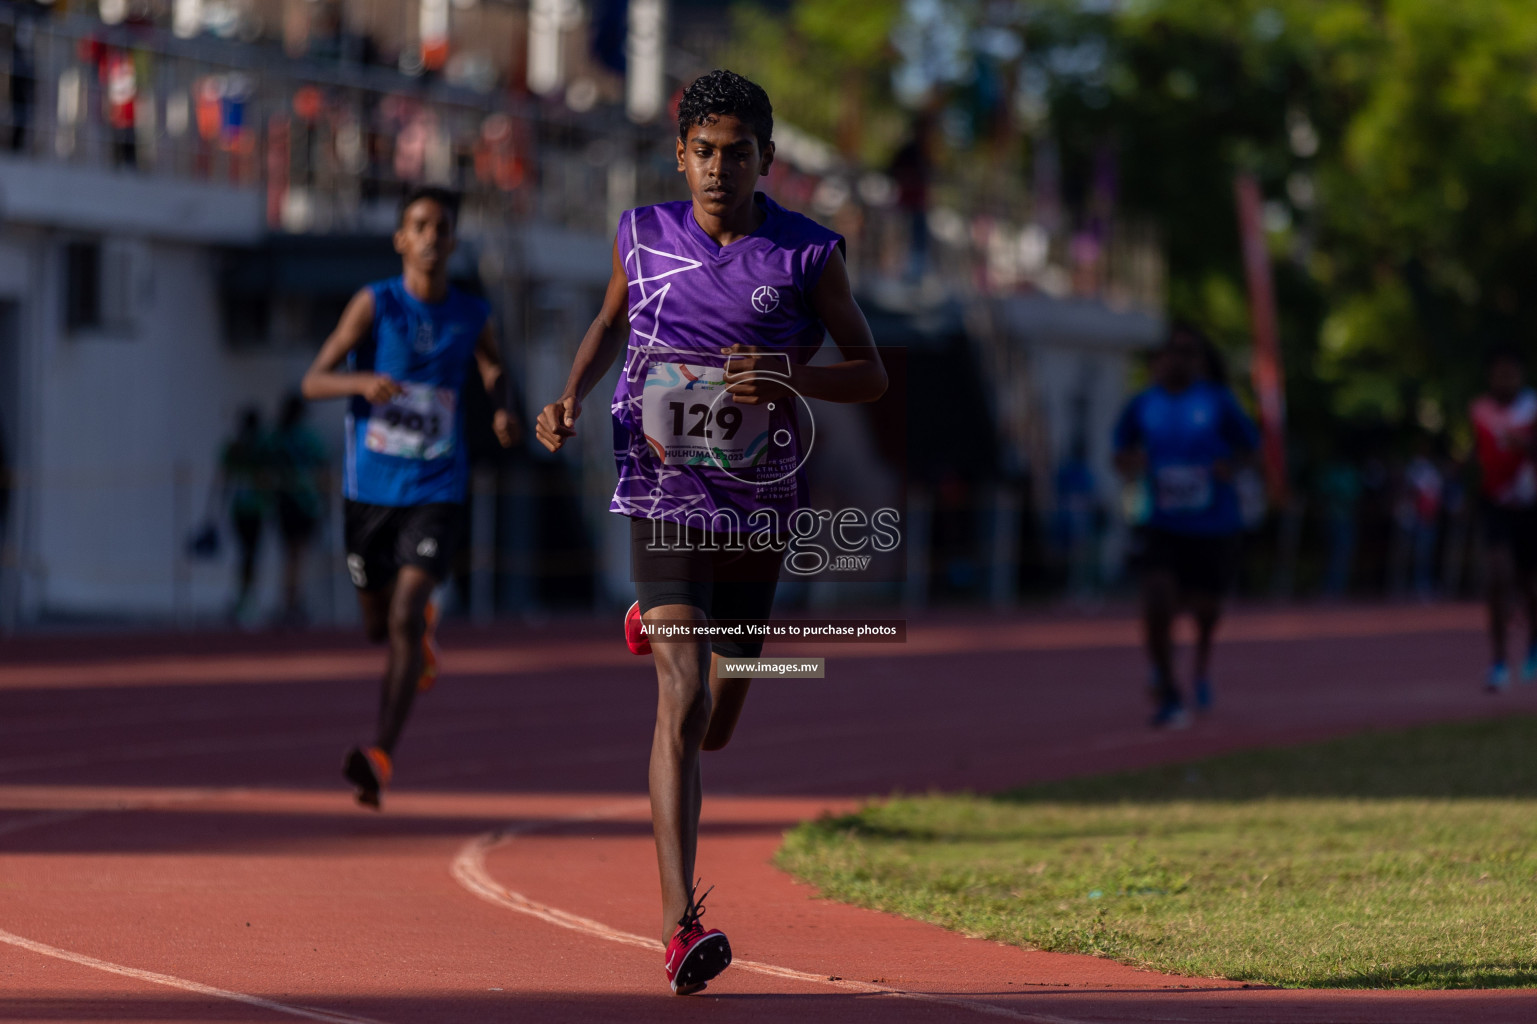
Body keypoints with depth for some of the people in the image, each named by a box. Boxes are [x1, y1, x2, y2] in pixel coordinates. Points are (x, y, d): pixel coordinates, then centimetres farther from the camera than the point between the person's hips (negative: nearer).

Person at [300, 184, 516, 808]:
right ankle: (422, 631, 52)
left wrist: (501, 413, -3)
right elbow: (313, 382, -11)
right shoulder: (375, 304, -6)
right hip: (370, 491, 1)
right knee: (379, 627, 14)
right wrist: (362, 382, -33)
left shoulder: (471, 318, 2)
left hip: (436, 493, -1)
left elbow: (494, 376, 21)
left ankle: (381, 757, -23)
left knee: (404, 617, -19)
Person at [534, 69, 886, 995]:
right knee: (683, 703, -20)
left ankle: (656, 631, 55)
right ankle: (681, 927, -22)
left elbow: (873, 375, 0)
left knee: (716, 726, 17)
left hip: (760, 514, 2)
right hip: (666, 502, -2)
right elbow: (613, 320, 19)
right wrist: (571, 400, 1)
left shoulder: (809, 255, -5)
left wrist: (792, 377, -19)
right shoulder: (645, 237, -1)